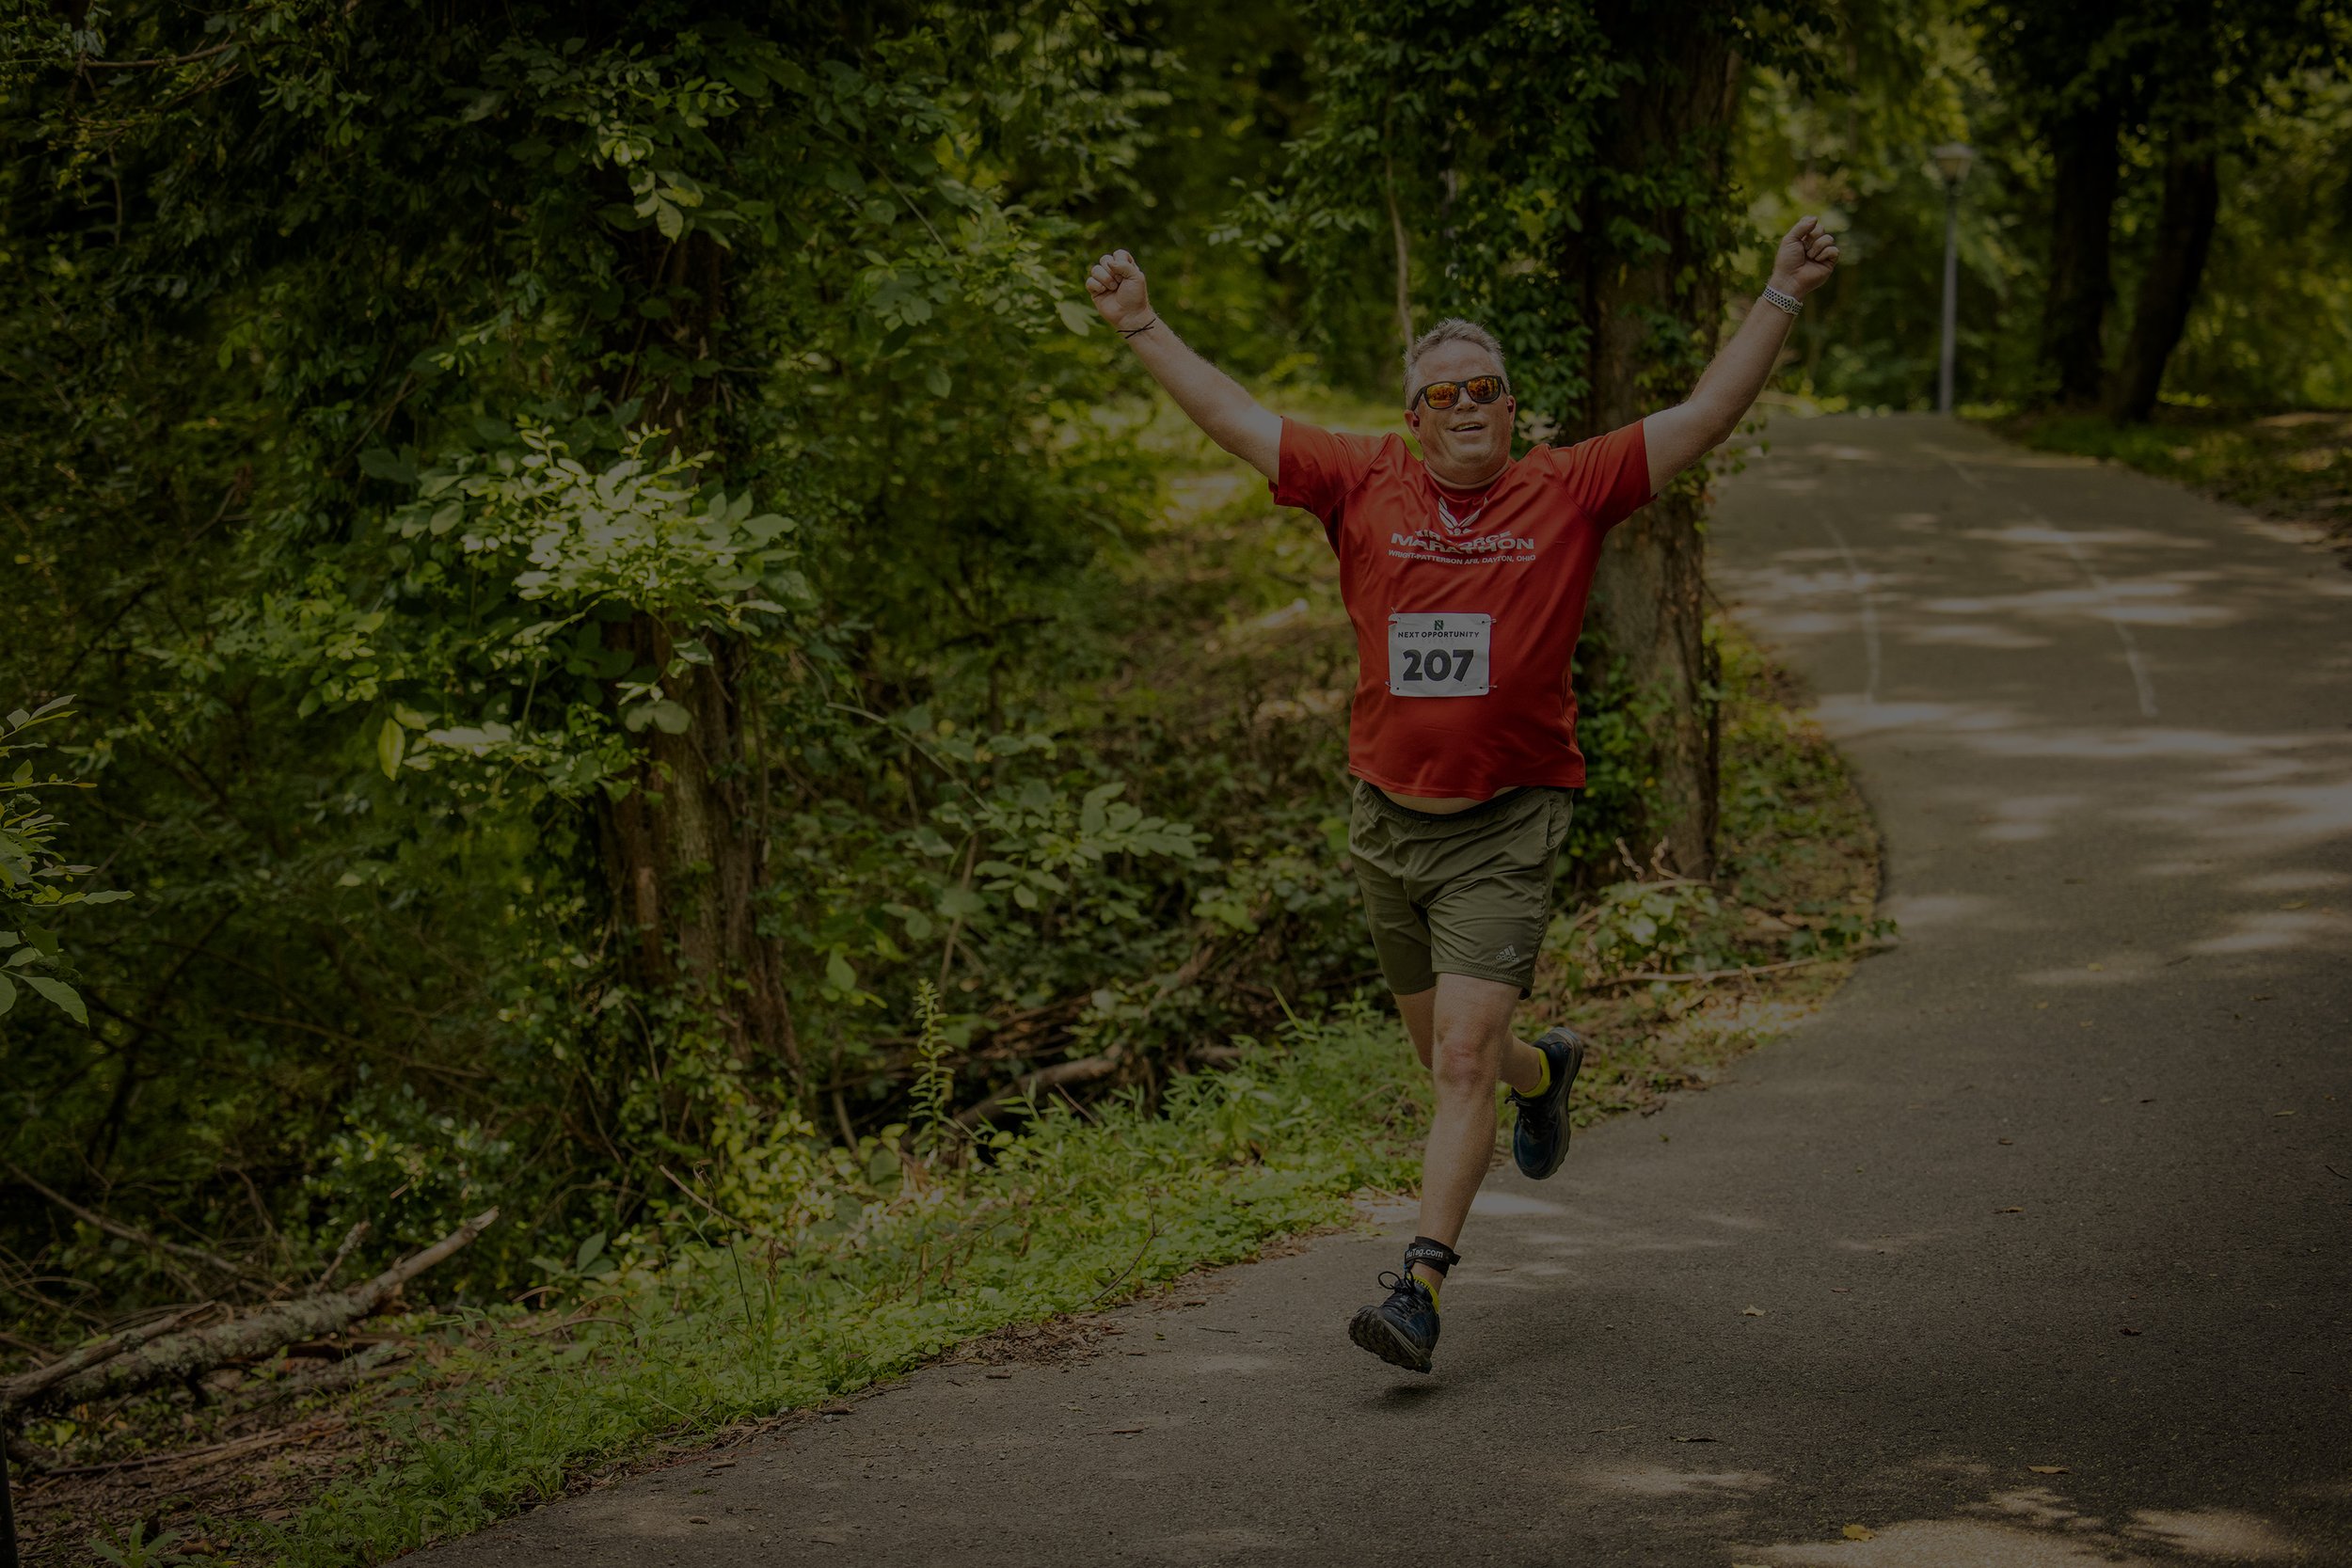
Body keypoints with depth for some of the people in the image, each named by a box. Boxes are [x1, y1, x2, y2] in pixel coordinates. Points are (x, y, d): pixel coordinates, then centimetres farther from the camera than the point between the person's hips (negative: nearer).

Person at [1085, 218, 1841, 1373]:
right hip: (1388, 821, 3)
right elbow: (1231, 419, 8)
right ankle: (1545, 1071, 54)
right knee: (1445, 1057, 19)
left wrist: (1782, 297, -5)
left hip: (1504, 830, -3)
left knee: (1463, 1059, -14)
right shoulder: (1365, 487, 3)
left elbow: (1706, 417, -1)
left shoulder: (1569, 491, -1)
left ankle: (1420, 1286, -14)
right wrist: (1142, 327, 9)